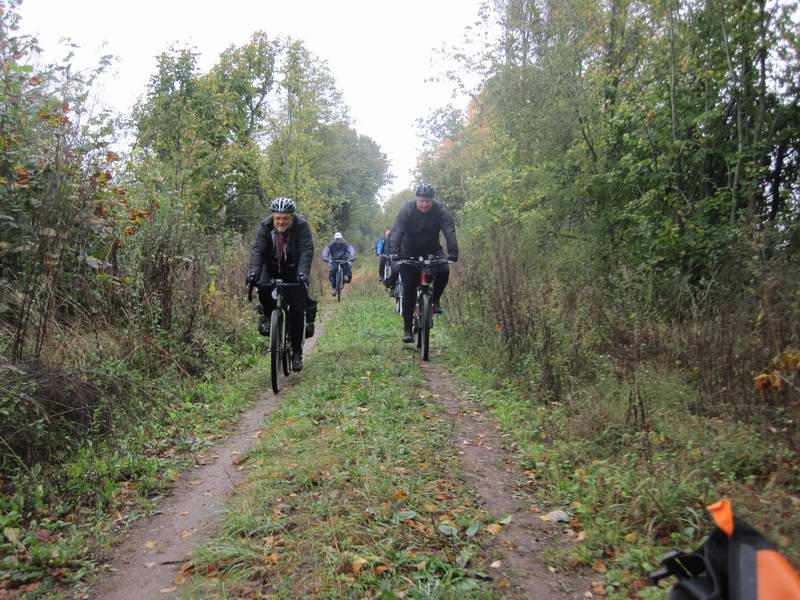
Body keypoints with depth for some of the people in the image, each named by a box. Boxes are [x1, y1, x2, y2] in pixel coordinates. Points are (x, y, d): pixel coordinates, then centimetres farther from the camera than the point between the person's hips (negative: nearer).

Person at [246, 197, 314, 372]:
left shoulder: (302, 226, -21)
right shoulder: (265, 226, -15)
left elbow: (306, 251, -30)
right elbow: (257, 250, -23)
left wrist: (303, 273, -46)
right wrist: (253, 272, -40)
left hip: (294, 272, -2)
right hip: (272, 269, 2)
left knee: (297, 310, -9)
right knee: (263, 288, -30)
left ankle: (297, 352, 3)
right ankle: (267, 315, 3)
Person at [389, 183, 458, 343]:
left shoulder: (440, 211, -16)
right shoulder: (407, 209, -19)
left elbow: (449, 231, -27)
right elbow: (396, 232, -28)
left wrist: (453, 252, -43)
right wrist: (394, 252, -43)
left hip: (432, 250, 1)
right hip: (409, 252, -1)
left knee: (443, 271, -28)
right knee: (409, 290, -6)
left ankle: (435, 300, -1)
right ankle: (407, 329, 2)